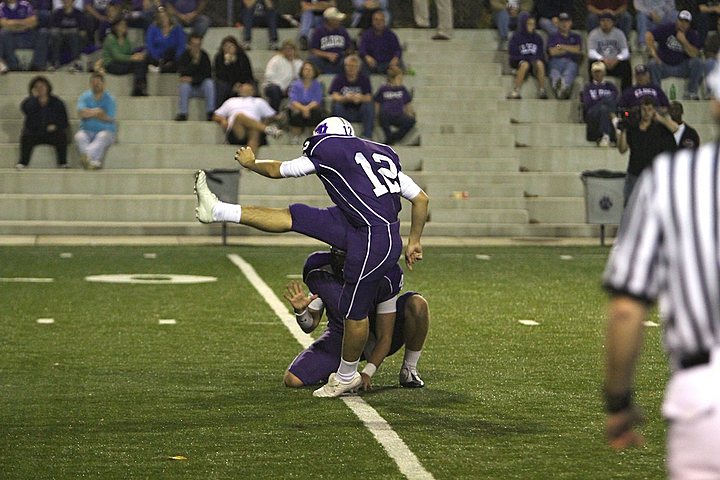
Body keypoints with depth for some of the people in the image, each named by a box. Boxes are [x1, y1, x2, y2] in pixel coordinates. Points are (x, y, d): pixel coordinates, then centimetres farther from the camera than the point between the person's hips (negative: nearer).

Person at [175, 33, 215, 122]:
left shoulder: (204, 56, -3)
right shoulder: (184, 56, -5)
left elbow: (208, 75, -10)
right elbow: (183, 73, -19)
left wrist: (192, 79, -21)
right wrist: (194, 61, -29)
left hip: (202, 87, 1)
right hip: (189, 88, -1)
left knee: (209, 83, -29)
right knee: (184, 84, -32)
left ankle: (210, 113, -28)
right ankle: (182, 114, -29)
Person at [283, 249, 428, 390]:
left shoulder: (384, 278, -27)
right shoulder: (321, 276, -18)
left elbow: (384, 337, -22)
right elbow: (310, 325, -5)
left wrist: (367, 373, -34)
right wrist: (300, 311, -28)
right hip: (339, 340, 2)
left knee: (417, 304, -28)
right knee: (292, 380, -14)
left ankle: (409, 370, -9)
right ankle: (337, 369, 17)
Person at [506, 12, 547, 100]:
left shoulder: (537, 38, 13)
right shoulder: (516, 38, 4)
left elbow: (541, 55, 12)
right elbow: (512, 56, -1)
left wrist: (536, 58, -11)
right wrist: (527, 58, -9)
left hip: (534, 63, 2)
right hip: (520, 62, -2)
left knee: (539, 63, -32)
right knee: (525, 64, -37)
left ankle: (542, 91, -35)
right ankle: (515, 91, -38)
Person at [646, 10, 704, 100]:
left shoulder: (693, 35, 0)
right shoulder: (666, 29, -4)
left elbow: (694, 54, -14)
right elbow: (648, 36, -14)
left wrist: (684, 41, -23)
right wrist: (654, 54, -23)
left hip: (683, 68, 1)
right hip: (664, 65, -1)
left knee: (697, 62, -24)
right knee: (652, 65, -31)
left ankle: (691, 92, -16)